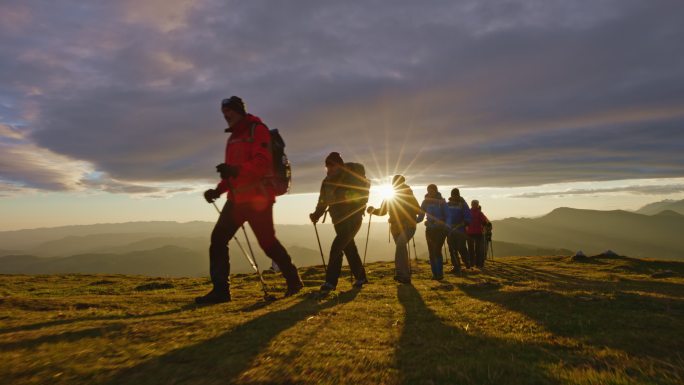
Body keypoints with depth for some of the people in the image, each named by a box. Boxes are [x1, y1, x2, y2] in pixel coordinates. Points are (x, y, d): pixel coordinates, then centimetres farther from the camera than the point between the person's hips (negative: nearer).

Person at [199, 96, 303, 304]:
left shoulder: (257, 130, -5)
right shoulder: (233, 137, 21)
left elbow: (262, 163, -20)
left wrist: (235, 170, -32)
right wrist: (218, 190, 10)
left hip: (258, 197, -8)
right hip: (237, 199, 8)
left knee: (267, 242, -2)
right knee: (218, 238, -1)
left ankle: (293, 280, 19)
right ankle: (220, 290, 4)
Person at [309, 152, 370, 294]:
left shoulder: (352, 176, -12)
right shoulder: (328, 181, 2)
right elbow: (323, 202, 6)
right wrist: (316, 215, -6)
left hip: (352, 219, -6)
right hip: (339, 220, 6)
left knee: (336, 247, -17)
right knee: (349, 248, 14)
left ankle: (331, 282, -13)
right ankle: (360, 277, 31)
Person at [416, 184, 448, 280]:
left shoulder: (441, 202, -3)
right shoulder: (425, 202, 5)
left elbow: (447, 216, -6)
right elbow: (420, 217, 4)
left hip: (440, 230, -3)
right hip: (429, 230, 3)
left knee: (437, 251, -14)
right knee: (431, 252, 0)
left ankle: (439, 274, -9)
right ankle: (435, 274, 8)